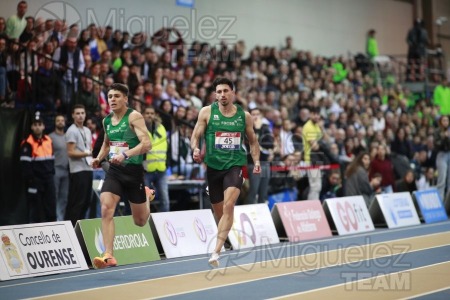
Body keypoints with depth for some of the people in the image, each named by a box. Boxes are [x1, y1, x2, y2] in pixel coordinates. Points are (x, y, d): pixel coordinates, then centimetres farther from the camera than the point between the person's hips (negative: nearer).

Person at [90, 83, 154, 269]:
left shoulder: (134, 117, -10)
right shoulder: (106, 121, 9)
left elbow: (146, 143, -21)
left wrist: (125, 154, -32)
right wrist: (99, 158, 9)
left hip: (133, 171, -4)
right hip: (114, 171, 4)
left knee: (140, 221, 10)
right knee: (106, 209, -21)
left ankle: (147, 196, 45)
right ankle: (108, 256, -21)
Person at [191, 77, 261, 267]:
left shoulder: (244, 116, 5)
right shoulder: (207, 112, 1)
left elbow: (253, 141, 17)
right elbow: (195, 136, 1)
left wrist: (256, 161, 5)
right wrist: (195, 149, -20)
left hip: (235, 165, -1)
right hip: (213, 166, 1)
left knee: (228, 206, -20)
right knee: (218, 210, 9)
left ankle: (216, 252, -23)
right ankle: (223, 240, 37)